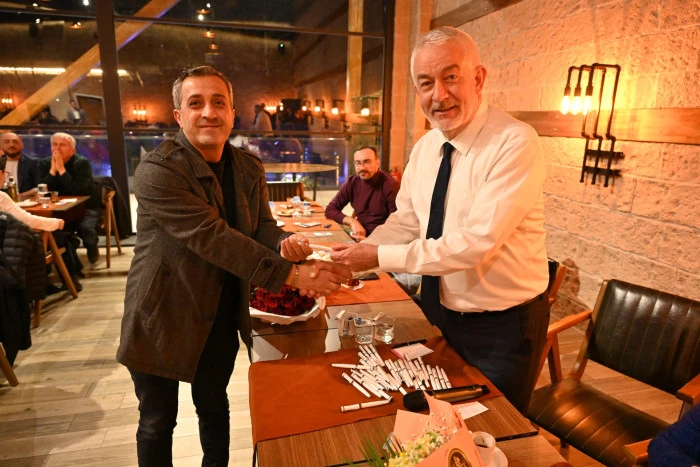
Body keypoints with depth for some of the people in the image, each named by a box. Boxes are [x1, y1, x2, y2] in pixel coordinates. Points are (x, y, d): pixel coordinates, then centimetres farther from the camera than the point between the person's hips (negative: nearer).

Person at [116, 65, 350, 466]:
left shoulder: (250, 169, 0)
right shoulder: (158, 171, -22)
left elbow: (262, 226, 0)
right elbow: (214, 238, -30)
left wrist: (285, 242, -25)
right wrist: (291, 274, -34)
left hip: (222, 315, 5)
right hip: (164, 319, -4)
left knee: (214, 404, 24)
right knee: (158, 422, 15)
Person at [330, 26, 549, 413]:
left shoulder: (515, 143, -22)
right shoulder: (425, 147, 1)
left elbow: (475, 242, -29)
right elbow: (406, 221, 4)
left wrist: (379, 257, -24)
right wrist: (356, 255, -11)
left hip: (501, 327, -6)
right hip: (438, 313, 7)